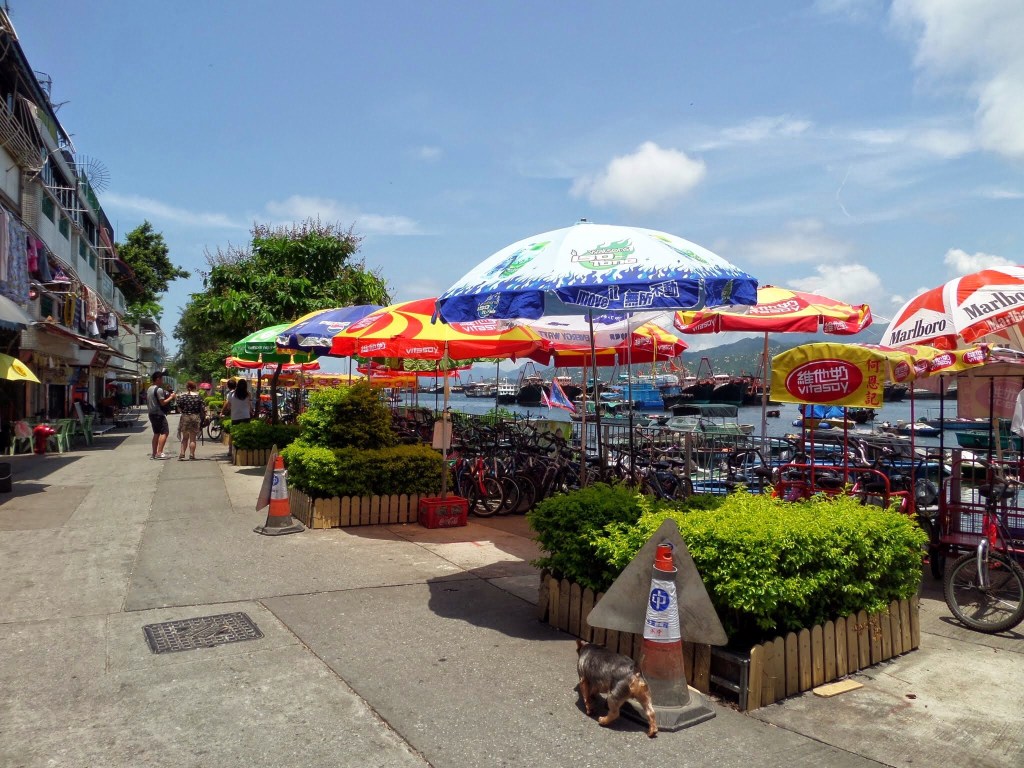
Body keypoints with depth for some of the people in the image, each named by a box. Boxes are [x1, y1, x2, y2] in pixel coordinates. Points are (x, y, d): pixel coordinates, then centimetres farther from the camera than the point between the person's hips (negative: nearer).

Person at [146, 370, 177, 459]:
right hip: (158, 414, -10)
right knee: (165, 432, -10)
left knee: (156, 433, 14)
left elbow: (147, 401, 22)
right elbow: (162, 402, -19)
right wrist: (171, 397, -7)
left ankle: (154, 453, 13)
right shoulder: (159, 389, -15)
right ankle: (159, 453, -17)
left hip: (151, 413, 10)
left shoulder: (149, 389, 15)